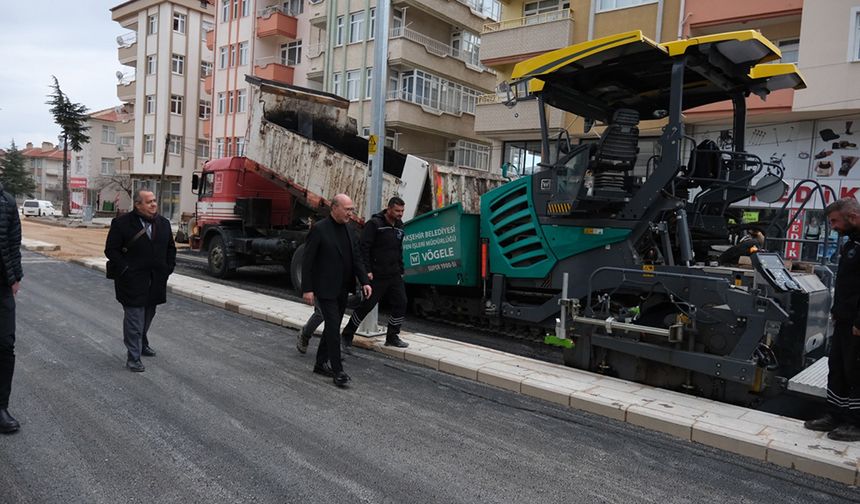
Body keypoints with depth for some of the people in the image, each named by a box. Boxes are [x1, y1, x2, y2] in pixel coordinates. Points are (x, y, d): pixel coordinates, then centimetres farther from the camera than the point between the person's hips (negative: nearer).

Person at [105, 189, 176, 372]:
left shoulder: (163, 223, 8)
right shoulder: (122, 223, -8)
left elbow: (171, 248, 17)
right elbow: (111, 250, -7)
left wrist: (168, 268, 6)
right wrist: (125, 270, -13)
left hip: (155, 282, 6)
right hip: (133, 281, -5)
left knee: (148, 315, 19)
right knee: (134, 318, -3)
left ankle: (142, 344, 40)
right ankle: (133, 357, 4)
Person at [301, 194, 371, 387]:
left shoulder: (347, 230, 9)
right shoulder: (319, 229, -12)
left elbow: (355, 258, 12)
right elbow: (307, 260, -12)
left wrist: (364, 281, 1)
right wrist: (307, 289, -15)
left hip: (342, 290, 7)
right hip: (325, 290, -7)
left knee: (332, 327, 15)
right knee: (333, 328, -8)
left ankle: (321, 364, 28)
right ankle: (337, 371, -2)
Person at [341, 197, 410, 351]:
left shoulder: (399, 226, 12)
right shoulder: (374, 224, -11)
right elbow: (364, 247, -15)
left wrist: (401, 270, 15)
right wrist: (367, 270, -19)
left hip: (394, 275, 7)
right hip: (377, 275, -7)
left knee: (400, 303, 3)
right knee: (367, 305, -2)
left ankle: (392, 337, 18)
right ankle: (347, 335, 13)